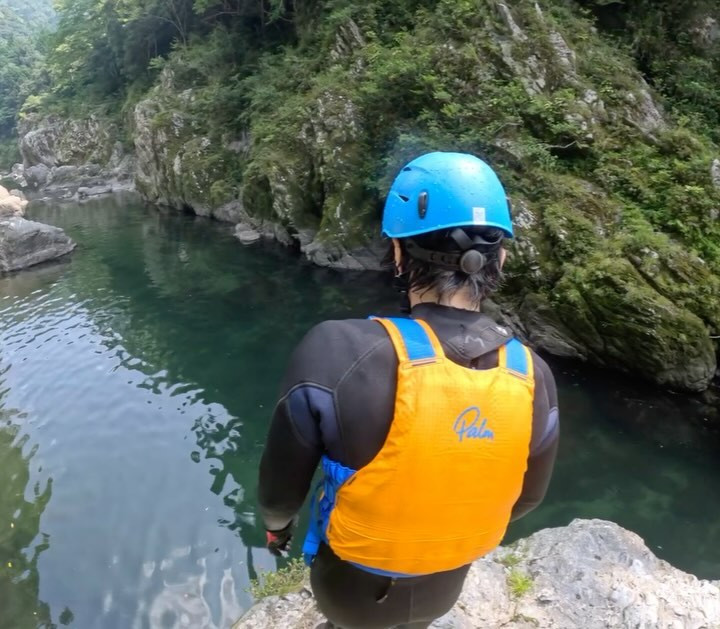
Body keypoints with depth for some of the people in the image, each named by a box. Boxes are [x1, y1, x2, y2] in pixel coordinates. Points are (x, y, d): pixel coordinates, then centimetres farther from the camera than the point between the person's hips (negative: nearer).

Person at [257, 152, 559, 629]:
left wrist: (277, 522, 4)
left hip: (354, 584, -2)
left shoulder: (339, 355, -36)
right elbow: (525, 498, -4)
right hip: (445, 584, 3)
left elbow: (283, 483, -20)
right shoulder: (533, 376, -21)